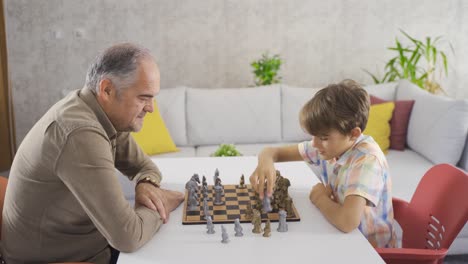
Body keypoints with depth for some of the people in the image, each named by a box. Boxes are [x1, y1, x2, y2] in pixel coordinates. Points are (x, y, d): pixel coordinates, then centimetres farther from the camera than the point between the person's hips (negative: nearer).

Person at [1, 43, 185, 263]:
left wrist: (147, 184, -11)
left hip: (88, 245, 8)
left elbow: (144, 165, 10)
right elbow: (128, 236, -32)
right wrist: (159, 207, -13)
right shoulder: (81, 134, -30)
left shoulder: (107, 113, -2)